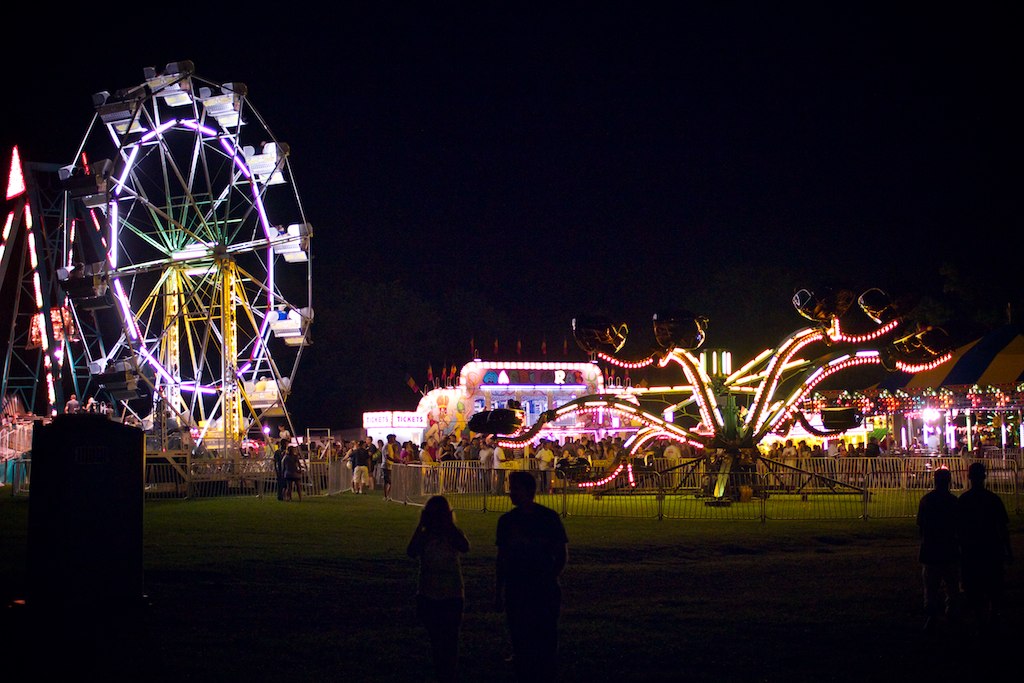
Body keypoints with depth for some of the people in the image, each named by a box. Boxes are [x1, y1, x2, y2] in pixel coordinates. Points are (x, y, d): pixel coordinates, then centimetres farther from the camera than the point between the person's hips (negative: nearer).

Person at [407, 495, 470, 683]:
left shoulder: (453, 534, -2)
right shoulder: (423, 535, 0)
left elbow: (465, 547, -25)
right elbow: (411, 552, -21)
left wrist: (451, 524, -19)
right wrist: (421, 525, -18)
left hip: (452, 597, -2)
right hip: (428, 597, 2)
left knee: (450, 641, -7)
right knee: (436, 641, 11)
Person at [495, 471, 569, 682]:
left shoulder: (549, 517, -2)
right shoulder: (507, 520, 7)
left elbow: (562, 554, 4)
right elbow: (501, 558, 12)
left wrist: (550, 579, -6)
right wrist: (498, 592, 10)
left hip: (545, 591, -3)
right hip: (516, 591, 3)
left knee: (546, 641, -4)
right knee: (521, 643, 5)